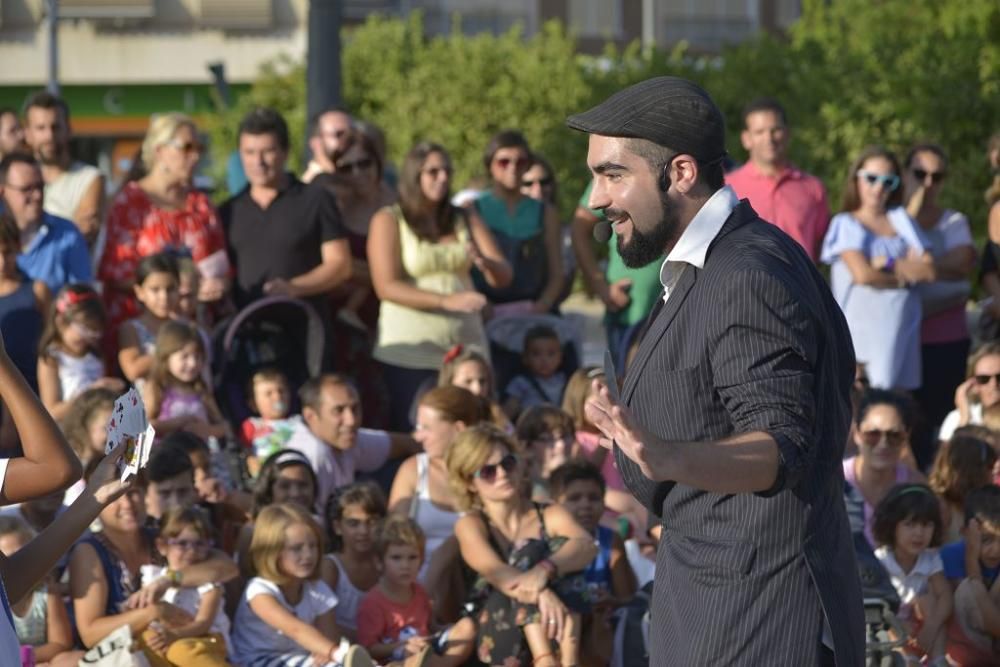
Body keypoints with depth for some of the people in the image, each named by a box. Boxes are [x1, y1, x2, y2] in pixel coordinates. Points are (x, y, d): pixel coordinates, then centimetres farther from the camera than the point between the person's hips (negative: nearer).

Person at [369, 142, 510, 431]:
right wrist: (447, 301, -20)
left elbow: (504, 276, 7)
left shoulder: (465, 220, 15)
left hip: (465, 345, 4)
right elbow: (387, 286, -10)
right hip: (409, 351, -4)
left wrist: (484, 262, -18)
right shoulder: (388, 221, 2)